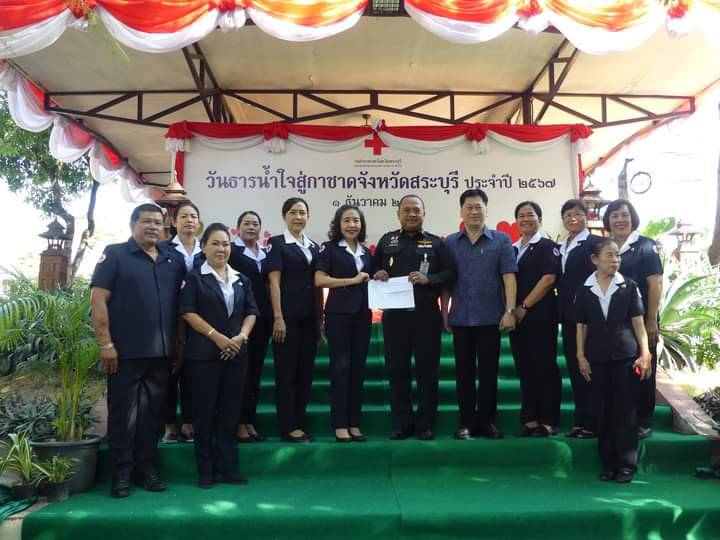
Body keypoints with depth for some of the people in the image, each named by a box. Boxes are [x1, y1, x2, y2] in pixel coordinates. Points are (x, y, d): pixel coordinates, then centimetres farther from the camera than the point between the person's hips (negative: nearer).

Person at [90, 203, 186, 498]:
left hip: (162, 352, 4)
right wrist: (105, 343, -13)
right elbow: (98, 300, -7)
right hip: (125, 352, -4)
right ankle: (121, 473, 14)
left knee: (153, 412, 11)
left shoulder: (174, 259, 10)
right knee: (123, 413, 3)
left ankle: (147, 468, 23)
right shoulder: (115, 254, -2)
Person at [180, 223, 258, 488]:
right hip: (204, 352, -4)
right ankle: (205, 471, 10)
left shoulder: (241, 279, 15)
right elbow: (188, 312, -7)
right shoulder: (194, 277, 1)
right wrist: (217, 336, -15)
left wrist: (241, 336, -7)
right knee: (205, 411, 0)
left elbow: (251, 312, 11)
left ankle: (227, 468, 14)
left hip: (236, 352, 4)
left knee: (230, 410, 6)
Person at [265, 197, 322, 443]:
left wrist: (320, 320, 11)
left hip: (309, 318, 6)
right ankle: (288, 427, 6)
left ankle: (300, 423, 19)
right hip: (288, 317, -6)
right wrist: (278, 317, -15)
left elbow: (317, 285, 15)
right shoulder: (277, 244, -1)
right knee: (286, 372, 0)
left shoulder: (314, 247, 14)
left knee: (305, 372, 9)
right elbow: (274, 282, -8)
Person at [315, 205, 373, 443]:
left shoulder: (366, 252, 15)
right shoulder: (329, 248, -1)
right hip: (338, 313, -5)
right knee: (340, 366, -2)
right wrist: (353, 280, -12)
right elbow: (319, 280, -12)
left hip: (362, 314, 5)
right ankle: (340, 424, 4)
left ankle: (354, 423, 14)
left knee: (358, 367, 6)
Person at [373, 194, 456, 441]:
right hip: (394, 314, 2)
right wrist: (377, 274, -7)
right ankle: (401, 423, 16)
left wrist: (428, 279, -16)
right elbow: (374, 268, 15)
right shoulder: (386, 240, 11)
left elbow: (451, 273, 0)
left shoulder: (436, 243, 6)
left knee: (427, 370, 4)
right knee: (397, 370, 6)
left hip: (426, 314, -1)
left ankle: (425, 424, 15)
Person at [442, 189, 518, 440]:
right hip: (461, 318, 1)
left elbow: (509, 277, -3)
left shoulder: (501, 240, 1)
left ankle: (487, 421, 16)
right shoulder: (450, 242, 6)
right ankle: (467, 422, 16)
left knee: (488, 372, 6)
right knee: (464, 372, 7)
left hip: (491, 317, -1)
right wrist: (444, 313, 3)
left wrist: (510, 310, -11)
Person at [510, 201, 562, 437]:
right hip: (517, 316, 6)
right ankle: (530, 419, 13)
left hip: (540, 315, -6)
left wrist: (524, 307, -14)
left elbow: (549, 279, -12)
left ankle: (548, 421, 4)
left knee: (544, 367, -2)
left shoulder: (547, 247, -1)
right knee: (524, 368, 7)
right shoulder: (512, 249, 15)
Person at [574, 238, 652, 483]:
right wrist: (581, 357, 1)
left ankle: (627, 463, 9)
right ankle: (608, 463, 17)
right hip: (597, 357, 2)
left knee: (625, 409, 0)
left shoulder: (629, 286, 2)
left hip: (626, 354, -1)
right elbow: (581, 326, 6)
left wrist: (645, 353, -7)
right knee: (601, 410, 5)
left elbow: (638, 322, 1)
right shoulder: (584, 290, 4)